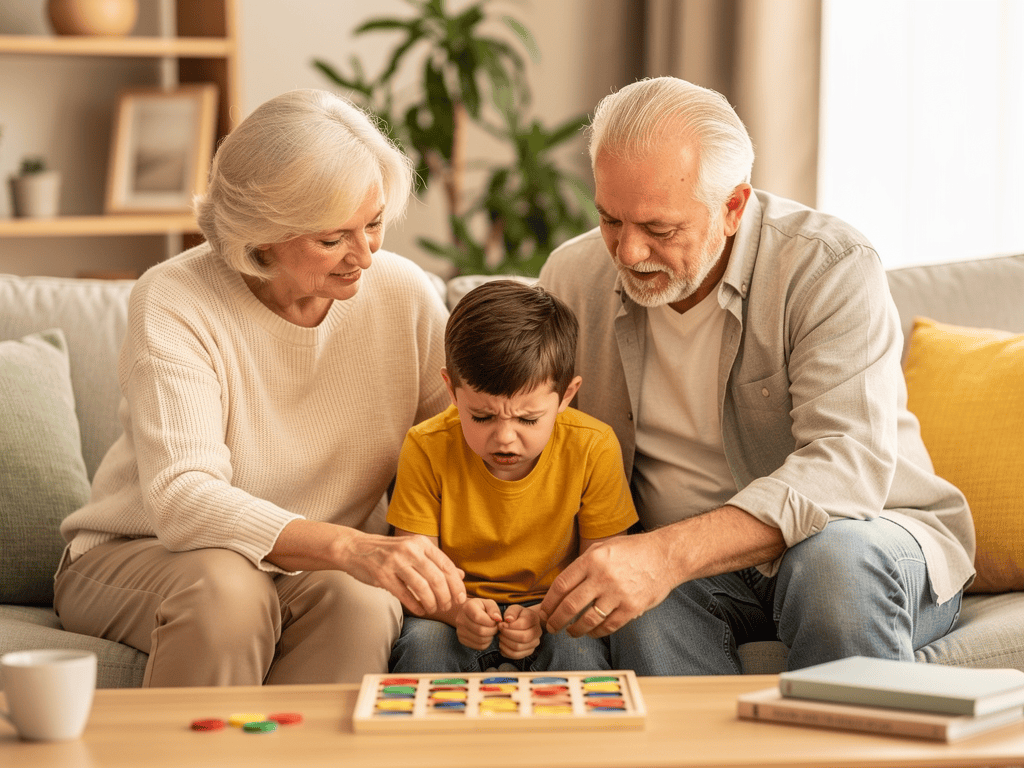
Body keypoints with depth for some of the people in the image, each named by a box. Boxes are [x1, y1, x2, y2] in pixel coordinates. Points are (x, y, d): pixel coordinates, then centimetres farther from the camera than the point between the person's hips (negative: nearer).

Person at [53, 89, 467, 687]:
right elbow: (182, 500, -30)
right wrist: (351, 548, -45)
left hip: (321, 572, 3)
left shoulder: (403, 293, -7)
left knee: (359, 603, -30)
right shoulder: (173, 304, -19)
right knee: (227, 591, -35)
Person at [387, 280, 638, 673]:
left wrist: (543, 616, -31)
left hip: (555, 612, 0)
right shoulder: (428, 449, -15)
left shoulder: (593, 448, -16)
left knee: (577, 650, -31)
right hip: (454, 613, 0)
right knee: (422, 643, -31)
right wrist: (458, 610, -36)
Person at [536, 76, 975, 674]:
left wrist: (669, 553, -42)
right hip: (692, 574, 2)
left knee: (834, 554, -37)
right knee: (640, 611, -32)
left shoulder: (832, 268, -16)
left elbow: (848, 466, -29)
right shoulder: (573, 278, -1)